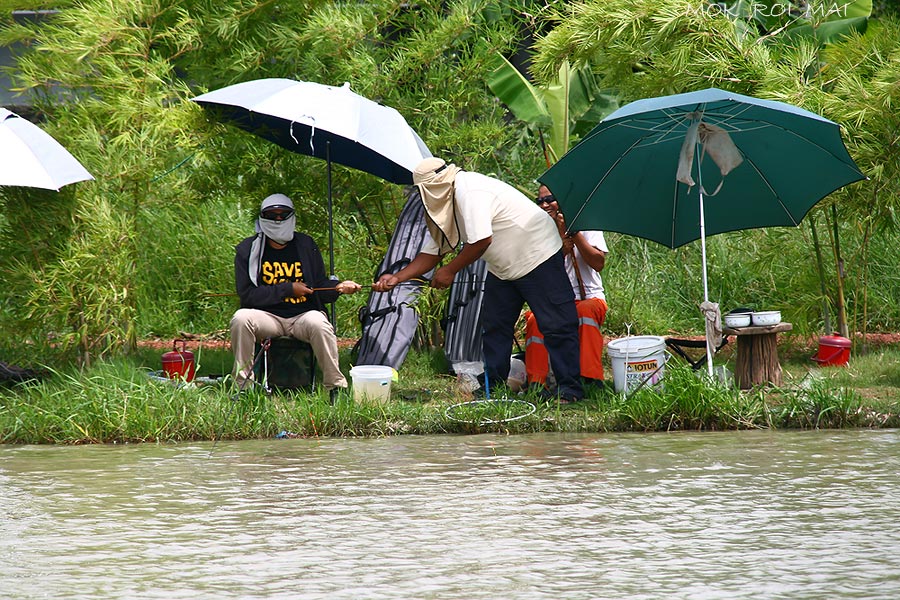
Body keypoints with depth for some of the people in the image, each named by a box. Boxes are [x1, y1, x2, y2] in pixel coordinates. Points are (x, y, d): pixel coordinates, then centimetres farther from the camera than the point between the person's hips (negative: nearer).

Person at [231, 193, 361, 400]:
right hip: (268, 317, 0)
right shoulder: (248, 250, 2)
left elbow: (320, 287, 10)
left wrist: (338, 288, -13)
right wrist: (288, 289, -10)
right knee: (241, 318, -31)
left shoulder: (306, 246, 8)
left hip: (303, 315, 0)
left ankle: (336, 386, -23)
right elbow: (247, 294, -8)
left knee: (318, 323, -34)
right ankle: (243, 383, -20)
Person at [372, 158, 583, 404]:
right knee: (494, 326, 10)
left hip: (538, 256, -10)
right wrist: (397, 278, -1)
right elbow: (432, 252, 10)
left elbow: (481, 240, -30)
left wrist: (450, 270, -18)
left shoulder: (470, 191, -25)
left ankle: (569, 388, -10)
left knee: (556, 324, -10)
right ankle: (492, 386, 17)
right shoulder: (444, 204, 6)